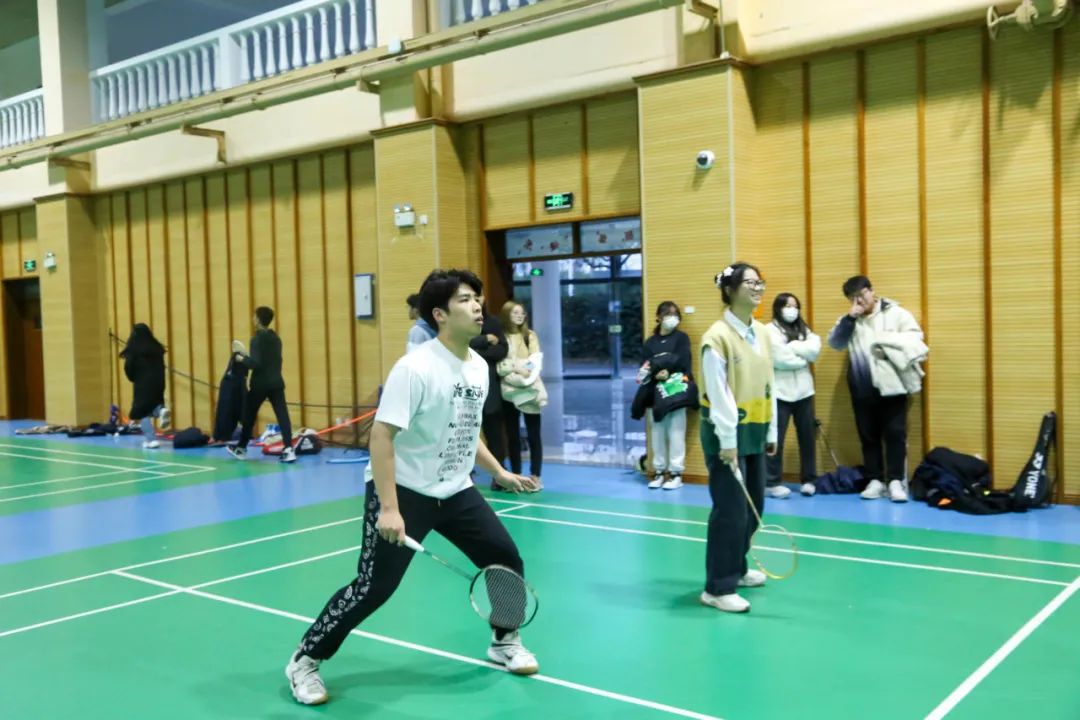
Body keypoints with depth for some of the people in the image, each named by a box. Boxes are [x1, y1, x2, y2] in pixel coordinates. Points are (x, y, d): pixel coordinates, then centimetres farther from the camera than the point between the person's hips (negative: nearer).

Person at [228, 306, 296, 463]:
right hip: (276, 382, 6)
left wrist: (241, 358, -5)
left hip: (260, 383, -6)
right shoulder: (275, 337, 11)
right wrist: (247, 354, 20)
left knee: (249, 416, 12)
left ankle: (241, 448, 27)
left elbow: (256, 363, -20)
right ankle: (288, 449, -17)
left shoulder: (257, 339, -12)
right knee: (282, 415, -5)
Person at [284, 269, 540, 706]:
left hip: (455, 491, 7)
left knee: (507, 560, 6)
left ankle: (505, 643, 33)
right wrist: (388, 507, -30)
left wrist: (500, 473, 20)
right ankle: (304, 661, 12)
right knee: (374, 587, -8)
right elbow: (381, 435, -24)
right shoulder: (416, 368, -21)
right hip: (405, 491, -7)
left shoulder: (479, 367, 3)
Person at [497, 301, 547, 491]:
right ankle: (516, 476, 11)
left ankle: (536, 476, 3)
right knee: (513, 435, 4)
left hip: (530, 389, 1)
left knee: (533, 434, -1)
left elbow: (537, 360, 1)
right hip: (510, 391, -1)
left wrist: (527, 374, -15)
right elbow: (499, 364, -7)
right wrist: (516, 368, -19)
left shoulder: (530, 336, 11)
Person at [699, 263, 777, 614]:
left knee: (753, 507, 14)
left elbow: (768, 386, 13)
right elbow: (718, 394, -17)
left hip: (754, 431, 8)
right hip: (728, 433, -8)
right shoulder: (718, 337, -15)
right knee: (731, 510, -6)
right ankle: (718, 588, 4)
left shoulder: (762, 333, 8)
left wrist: (771, 431, 13)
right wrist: (728, 441, -18)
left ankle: (736, 569, 32)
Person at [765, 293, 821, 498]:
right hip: (780, 392, -5)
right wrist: (803, 358, -4)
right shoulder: (770, 331, -4)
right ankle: (773, 482, 6)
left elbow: (815, 350, -4)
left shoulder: (804, 330, 15)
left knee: (807, 437, 9)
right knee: (776, 438, -1)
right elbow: (780, 359, -16)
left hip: (804, 390, 6)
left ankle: (808, 480, 19)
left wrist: (792, 347, -11)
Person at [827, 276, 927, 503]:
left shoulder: (896, 313, -1)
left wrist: (887, 346, -17)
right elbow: (834, 342, -1)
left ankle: (896, 481, 4)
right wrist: (850, 318, -9)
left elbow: (914, 339, -8)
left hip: (891, 386, -4)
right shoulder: (850, 320, 12)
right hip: (862, 388, 4)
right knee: (868, 436, 9)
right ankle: (875, 480, 17)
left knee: (895, 434, -2)